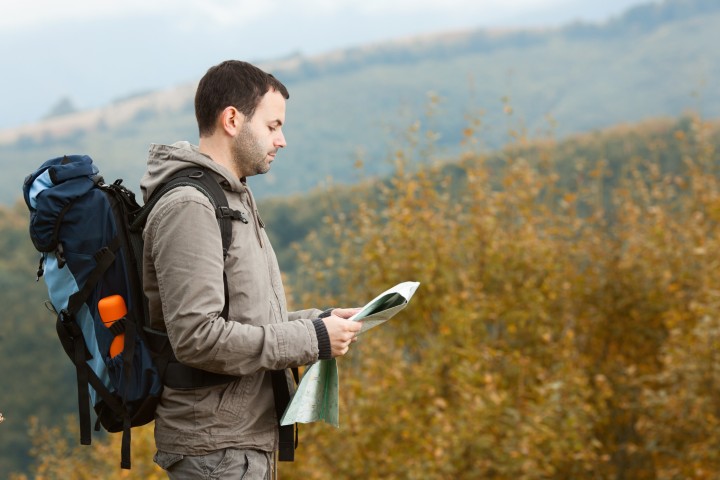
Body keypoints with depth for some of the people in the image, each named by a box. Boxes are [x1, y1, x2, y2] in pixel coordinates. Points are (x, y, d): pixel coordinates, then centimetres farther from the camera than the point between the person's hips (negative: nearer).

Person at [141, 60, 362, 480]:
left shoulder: (234, 197, 17)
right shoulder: (188, 207, -17)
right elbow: (196, 337, -24)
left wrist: (318, 320, 7)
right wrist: (311, 340, -19)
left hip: (251, 438, 10)